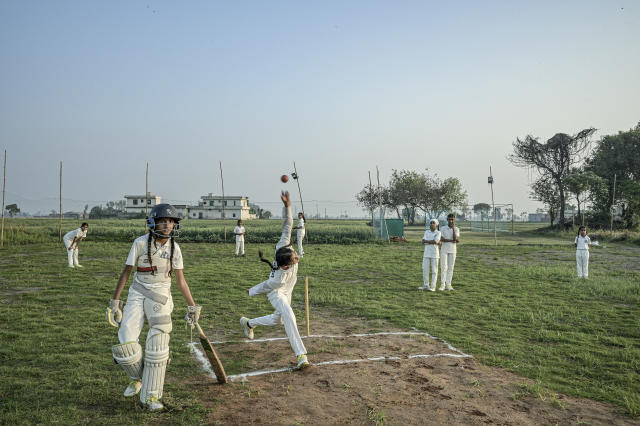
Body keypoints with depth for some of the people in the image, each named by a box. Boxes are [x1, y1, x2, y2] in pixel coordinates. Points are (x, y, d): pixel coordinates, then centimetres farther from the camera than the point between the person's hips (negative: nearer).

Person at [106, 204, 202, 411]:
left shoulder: (174, 248, -1)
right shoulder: (141, 243, -8)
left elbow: (180, 280, 5)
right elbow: (126, 272, -3)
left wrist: (192, 306, 5)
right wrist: (114, 301, -5)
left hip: (161, 297, 1)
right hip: (138, 295, -1)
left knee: (157, 345, -7)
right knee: (126, 342, -6)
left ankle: (151, 396, 5)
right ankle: (137, 378, 25)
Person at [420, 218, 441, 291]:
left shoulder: (438, 233, -2)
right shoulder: (426, 232, 10)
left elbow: (435, 241, -18)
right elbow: (423, 241, -4)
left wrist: (426, 241, -11)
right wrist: (434, 242, -13)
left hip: (434, 254, -4)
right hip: (426, 253, 4)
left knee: (434, 271, -1)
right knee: (425, 269, 5)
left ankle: (433, 287, 2)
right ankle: (426, 285, 14)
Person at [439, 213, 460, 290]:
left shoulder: (456, 229, 3)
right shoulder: (443, 229, -1)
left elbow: (456, 239, -13)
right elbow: (441, 239, -14)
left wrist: (453, 228, -14)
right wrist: (452, 241, -17)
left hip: (453, 251, 2)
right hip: (444, 250, -2)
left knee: (450, 268, 3)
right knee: (444, 267, -4)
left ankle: (448, 284, 8)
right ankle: (442, 284, 0)